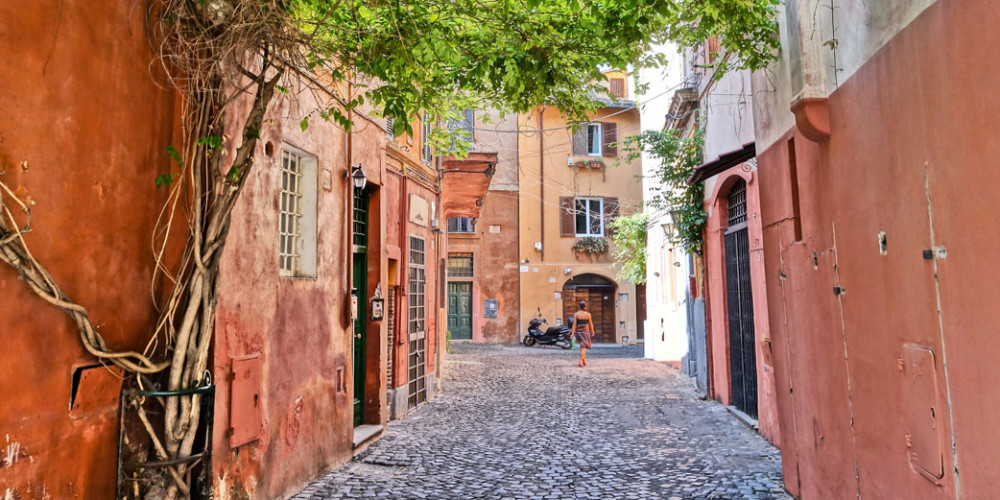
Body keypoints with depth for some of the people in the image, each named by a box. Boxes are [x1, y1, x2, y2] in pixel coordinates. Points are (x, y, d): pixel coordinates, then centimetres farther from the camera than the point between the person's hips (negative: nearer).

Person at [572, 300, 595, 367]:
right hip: (585, 332, -3)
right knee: (583, 347, -3)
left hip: (578, 331, 3)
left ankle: (584, 360, 20)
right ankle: (581, 362, -14)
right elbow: (591, 324, 1)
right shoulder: (588, 314, -6)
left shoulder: (576, 314, -3)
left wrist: (572, 334, -8)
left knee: (582, 346, 21)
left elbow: (574, 324, -8)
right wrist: (592, 332, 14)